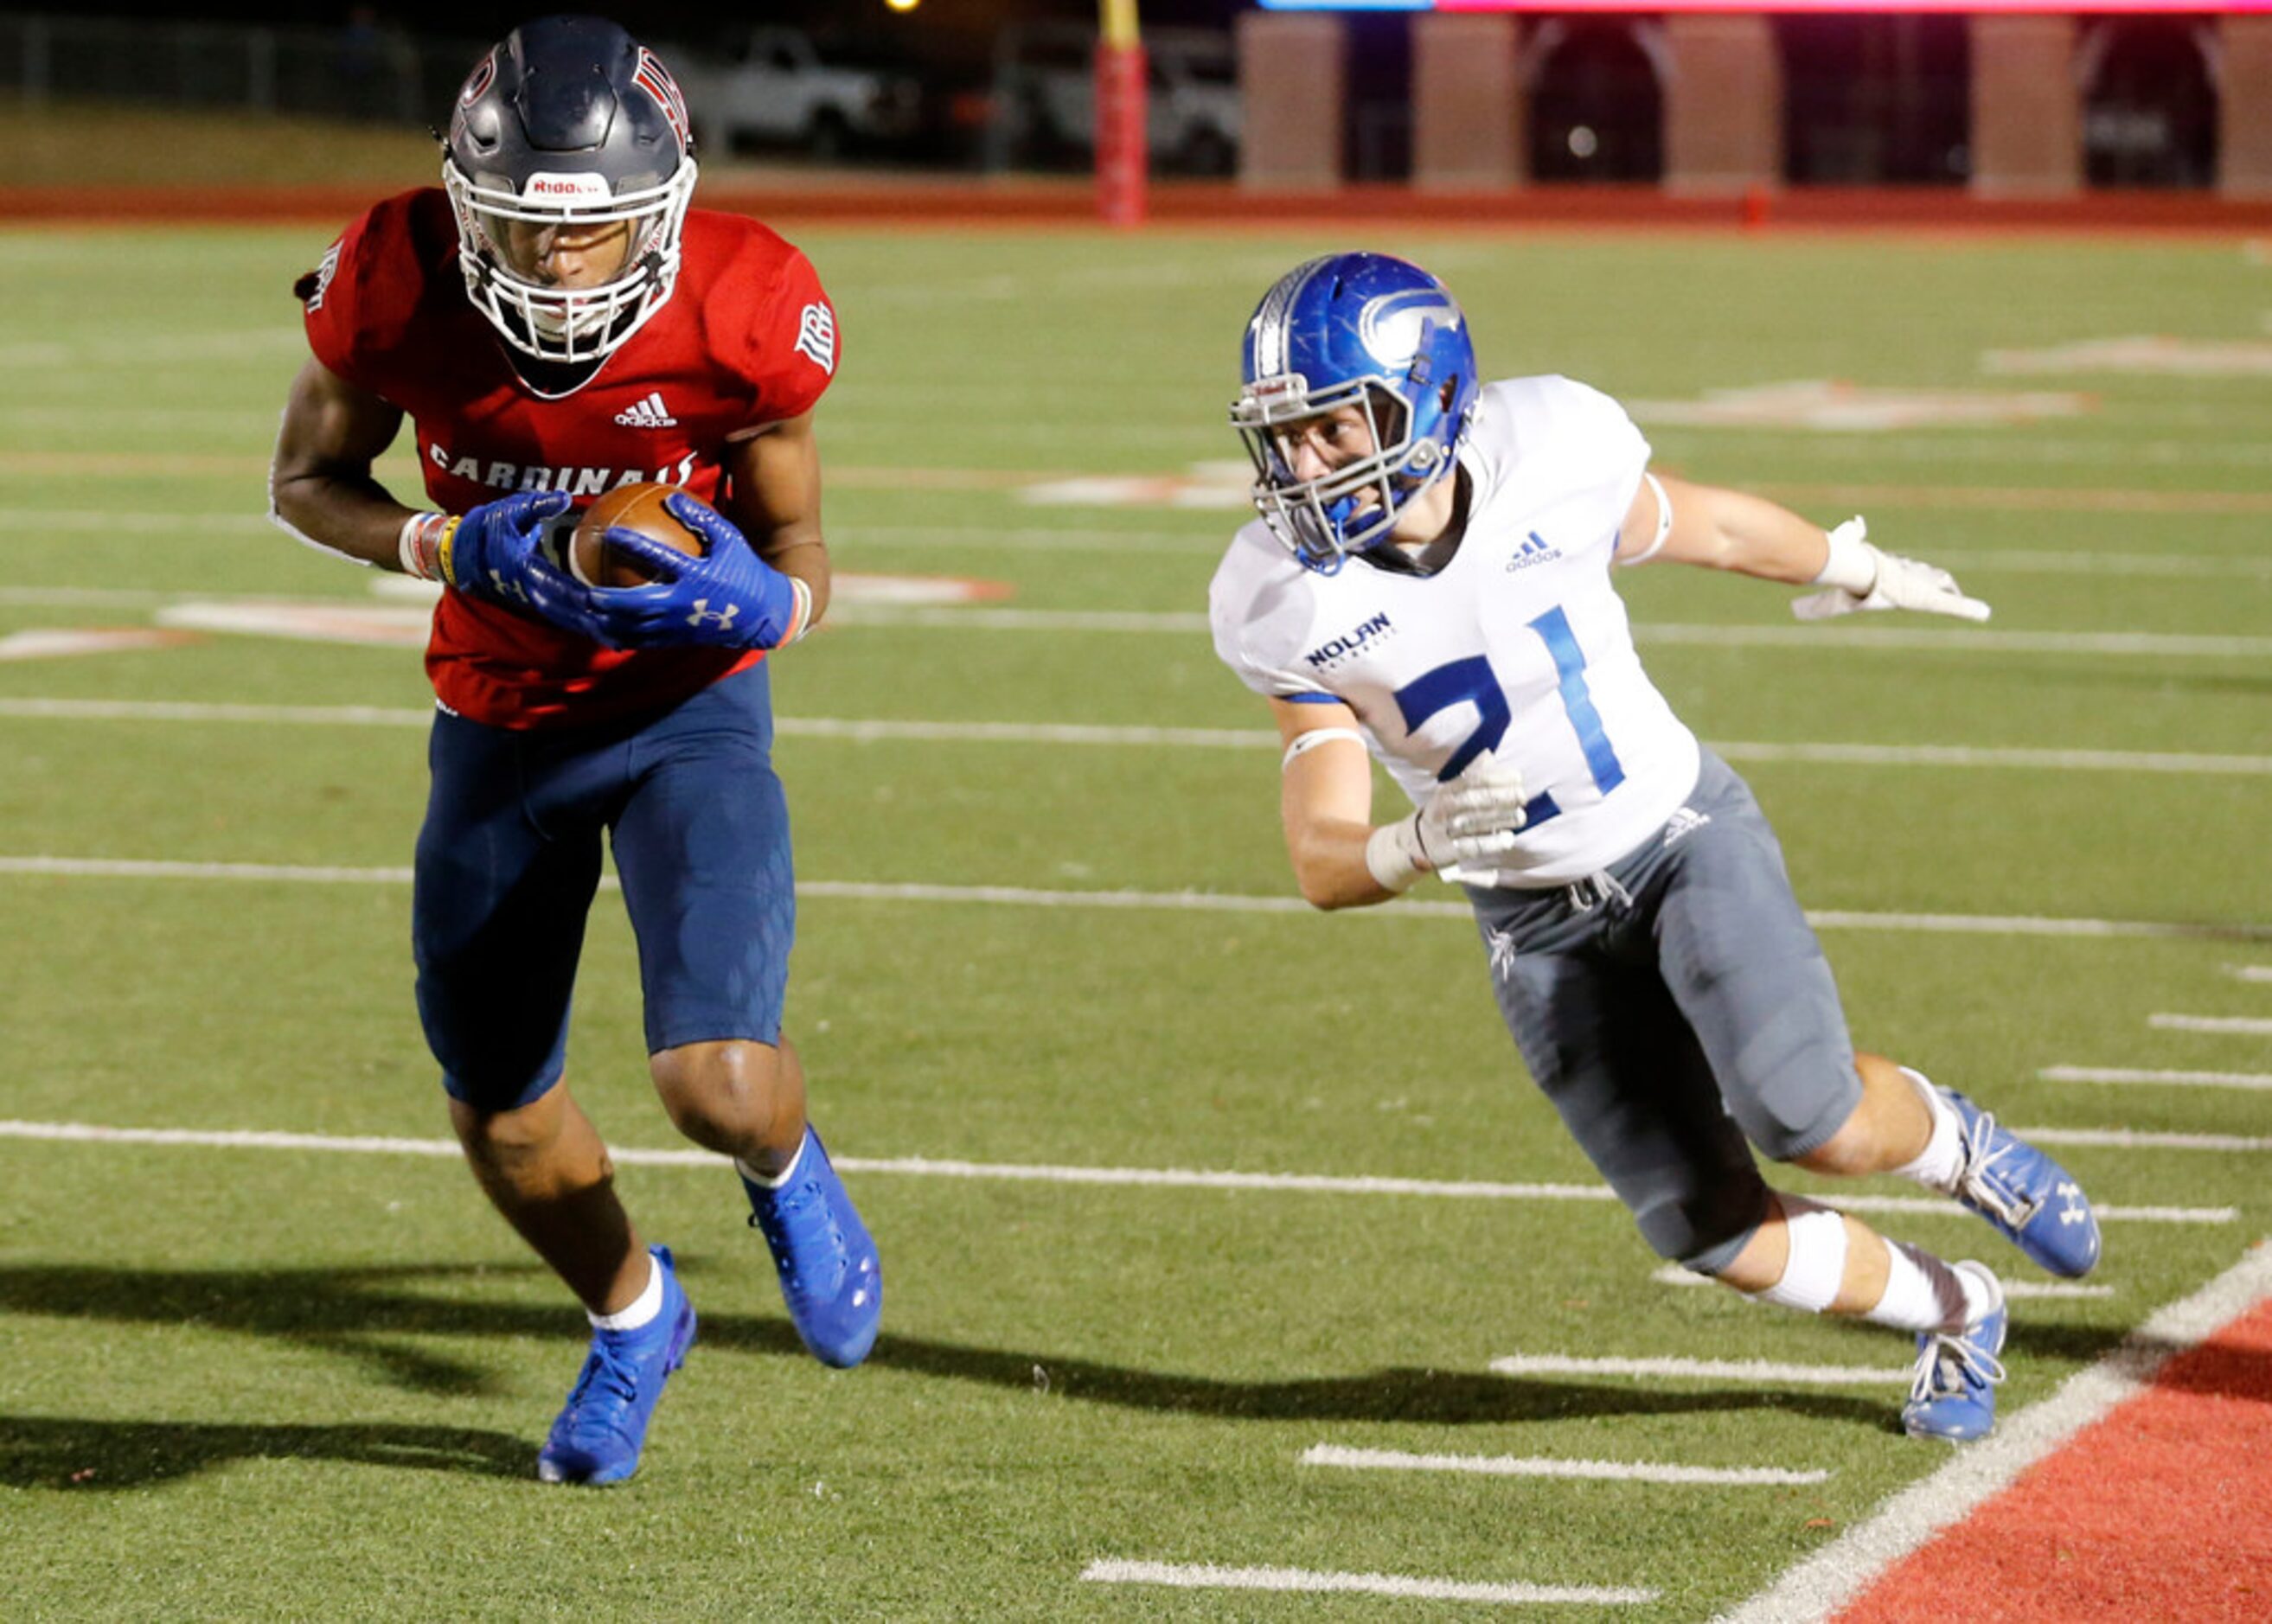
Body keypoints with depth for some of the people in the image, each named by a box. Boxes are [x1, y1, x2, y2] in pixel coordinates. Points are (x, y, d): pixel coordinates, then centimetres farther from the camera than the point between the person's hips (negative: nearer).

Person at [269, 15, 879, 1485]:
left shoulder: (743, 316, -24)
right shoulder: (400, 286, -22)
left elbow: (802, 563, -10)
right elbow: (309, 481, -4)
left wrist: (746, 600, -33)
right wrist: (452, 549, -23)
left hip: (692, 712, -2)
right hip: (503, 722, 3)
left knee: (719, 1080, -21)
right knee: (500, 1114, 11)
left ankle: (787, 1172, 19)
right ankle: (633, 1318, 45)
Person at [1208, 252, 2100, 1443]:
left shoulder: (1554, 458, -20)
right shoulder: (1282, 606, -18)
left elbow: (1702, 526, 4)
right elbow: (1325, 867, -18)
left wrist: (1851, 568, 24)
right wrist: (1415, 846, -42)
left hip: (1681, 836, -1)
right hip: (1537, 922, 2)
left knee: (1813, 1126, -22)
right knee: (1716, 1232, -4)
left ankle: (1951, 1143, 13)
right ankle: (1949, 1314, 24)